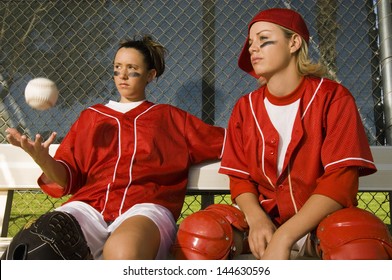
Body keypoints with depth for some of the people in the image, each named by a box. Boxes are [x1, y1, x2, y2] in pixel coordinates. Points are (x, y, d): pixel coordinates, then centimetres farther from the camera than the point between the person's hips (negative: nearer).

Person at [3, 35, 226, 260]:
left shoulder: (170, 117, 25)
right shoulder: (91, 116, 27)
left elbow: (221, 141, 22)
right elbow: (66, 178, 16)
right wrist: (43, 159, -4)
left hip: (145, 208, -1)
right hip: (89, 207, 2)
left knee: (123, 252, -39)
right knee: (29, 249, -31)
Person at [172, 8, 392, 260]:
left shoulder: (333, 97, -2)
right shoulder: (245, 108, 9)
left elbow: (341, 178, -13)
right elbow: (240, 178, 7)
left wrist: (284, 237, -23)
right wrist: (256, 219, -17)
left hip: (322, 218, -3)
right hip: (263, 218, 4)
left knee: (359, 244, -39)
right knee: (196, 235, -26)